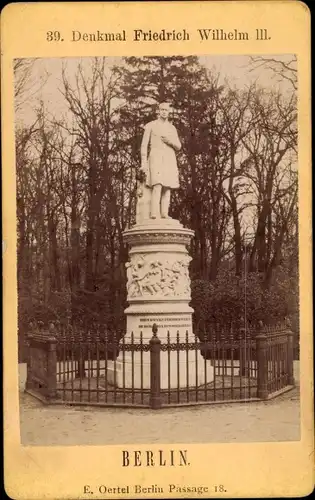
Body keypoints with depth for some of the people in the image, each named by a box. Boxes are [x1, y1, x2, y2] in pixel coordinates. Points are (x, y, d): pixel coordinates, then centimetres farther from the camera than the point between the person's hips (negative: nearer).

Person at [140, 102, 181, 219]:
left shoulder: (172, 128, 17)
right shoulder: (150, 125, 5)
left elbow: (178, 147, 13)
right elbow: (144, 145, 1)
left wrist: (170, 141, -10)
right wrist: (143, 163, -8)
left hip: (169, 160, 5)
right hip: (156, 158, -5)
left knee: (167, 187, -3)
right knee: (157, 186, -20)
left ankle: (164, 214, -3)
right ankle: (154, 214, -24)